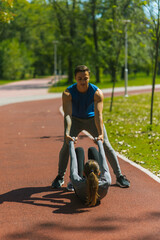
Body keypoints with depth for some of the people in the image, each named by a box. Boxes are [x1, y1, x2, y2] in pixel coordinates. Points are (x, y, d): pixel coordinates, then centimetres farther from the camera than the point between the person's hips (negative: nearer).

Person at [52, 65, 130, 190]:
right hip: (75, 120, 0)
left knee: (106, 146, -7)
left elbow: (98, 115, -37)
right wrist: (67, 133, -53)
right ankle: (60, 177, 4)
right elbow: (67, 114, -37)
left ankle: (119, 176, 6)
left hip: (91, 118, 0)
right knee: (66, 146, -15)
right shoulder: (68, 93, -29)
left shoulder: (97, 93, -29)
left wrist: (101, 134, -50)